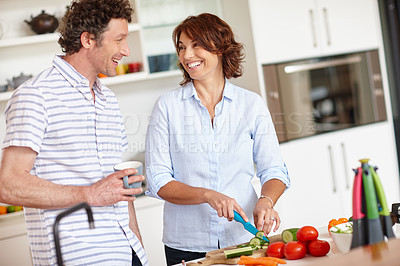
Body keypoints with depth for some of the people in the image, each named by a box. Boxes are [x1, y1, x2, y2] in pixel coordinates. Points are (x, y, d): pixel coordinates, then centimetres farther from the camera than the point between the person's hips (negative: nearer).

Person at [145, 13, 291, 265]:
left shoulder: (251, 104, 1)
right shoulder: (167, 105, -3)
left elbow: (273, 170, 3)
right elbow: (157, 181, -6)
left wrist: (266, 201, -18)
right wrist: (207, 195, -21)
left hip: (243, 238, 1)